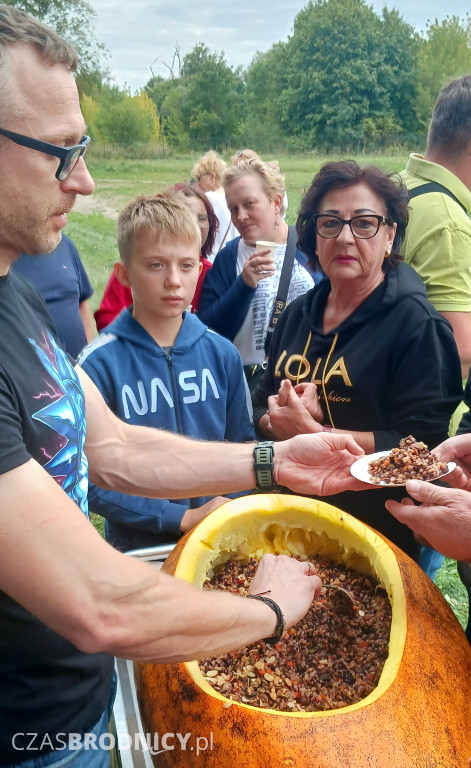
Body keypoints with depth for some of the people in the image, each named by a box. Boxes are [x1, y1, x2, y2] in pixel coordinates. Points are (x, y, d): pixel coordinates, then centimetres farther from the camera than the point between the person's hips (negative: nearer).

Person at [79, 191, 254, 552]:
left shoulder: (222, 354, 0)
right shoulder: (99, 363, -12)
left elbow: (243, 445, 7)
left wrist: (229, 507, -9)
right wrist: (183, 518, -14)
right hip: (139, 548, -1)